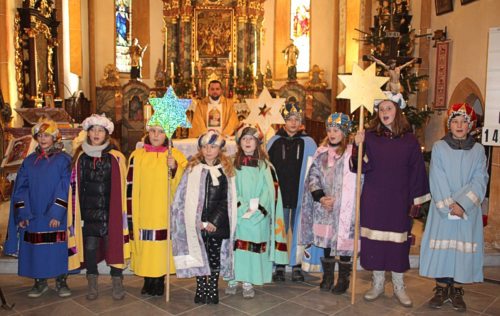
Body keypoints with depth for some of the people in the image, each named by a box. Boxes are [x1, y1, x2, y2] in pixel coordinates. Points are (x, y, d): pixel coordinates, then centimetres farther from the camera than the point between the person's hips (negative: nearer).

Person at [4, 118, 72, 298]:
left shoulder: (63, 160, -2)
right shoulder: (29, 161, 10)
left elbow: (65, 188, -8)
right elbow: (21, 189, 7)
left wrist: (57, 213, -15)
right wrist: (22, 214, -3)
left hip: (56, 216, -3)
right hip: (33, 216, 3)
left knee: (58, 249, 1)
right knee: (35, 250, 7)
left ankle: (61, 281, 14)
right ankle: (39, 282, 21)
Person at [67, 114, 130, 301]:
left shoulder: (116, 158, -4)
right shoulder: (81, 157, 5)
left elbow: (122, 187, -3)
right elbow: (74, 186, 8)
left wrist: (121, 212, -5)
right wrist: (76, 213, 6)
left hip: (111, 212, -2)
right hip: (88, 212, 3)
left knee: (113, 245, 2)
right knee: (90, 247, 7)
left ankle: (117, 283, 16)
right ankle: (92, 285, 21)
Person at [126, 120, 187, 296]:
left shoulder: (175, 155, 2)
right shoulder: (137, 156, 5)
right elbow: (131, 185, 6)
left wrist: (174, 168, -20)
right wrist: (130, 213, 3)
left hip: (164, 213, -1)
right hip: (143, 213, 1)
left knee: (161, 248, 1)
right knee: (145, 248, 5)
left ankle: (159, 281, 17)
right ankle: (148, 281, 21)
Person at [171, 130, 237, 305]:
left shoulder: (226, 170, 2)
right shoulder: (192, 168, 1)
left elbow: (226, 201, 1)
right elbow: (185, 198, -1)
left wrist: (213, 222, -6)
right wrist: (200, 222, -7)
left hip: (218, 223, 0)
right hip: (196, 223, 0)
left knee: (215, 256, 7)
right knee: (199, 255, 7)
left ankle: (213, 289, 20)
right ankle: (200, 289, 21)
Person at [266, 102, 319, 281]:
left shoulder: (308, 142, 2)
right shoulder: (274, 142, 3)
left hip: (300, 193, 0)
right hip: (280, 193, 0)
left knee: (299, 229, 7)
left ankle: (297, 266, 19)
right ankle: (279, 266, 17)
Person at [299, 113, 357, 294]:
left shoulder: (352, 153, -6)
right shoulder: (322, 152, 8)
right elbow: (313, 176, 5)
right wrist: (321, 197, -6)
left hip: (344, 207, -4)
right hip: (324, 207, 4)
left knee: (343, 242, 1)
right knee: (326, 240, 10)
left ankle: (343, 279, 17)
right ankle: (327, 277, 25)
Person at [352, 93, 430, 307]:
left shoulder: (409, 140, 2)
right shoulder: (370, 137, 0)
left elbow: (417, 171, 4)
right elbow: (362, 167, -7)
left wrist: (416, 199, 1)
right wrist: (358, 146, -22)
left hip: (399, 200, 0)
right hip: (373, 199, 0)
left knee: (398, 241, 7)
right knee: (374, 240, 5)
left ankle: (399, 287, 24)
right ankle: (378, 284, 23)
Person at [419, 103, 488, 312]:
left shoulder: (478, 150, 3)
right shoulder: (439, 147, 0)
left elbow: (479, 181, -4)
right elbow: (437, 180, -6)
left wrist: (462, 204, -16)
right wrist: (448, 205, -14)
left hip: (468, 209, 1)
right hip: (442, 209, -1)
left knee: (463, 248, 4)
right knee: (441, 246, 2)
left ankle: (457, 291, 19)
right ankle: (441, 289, 16)